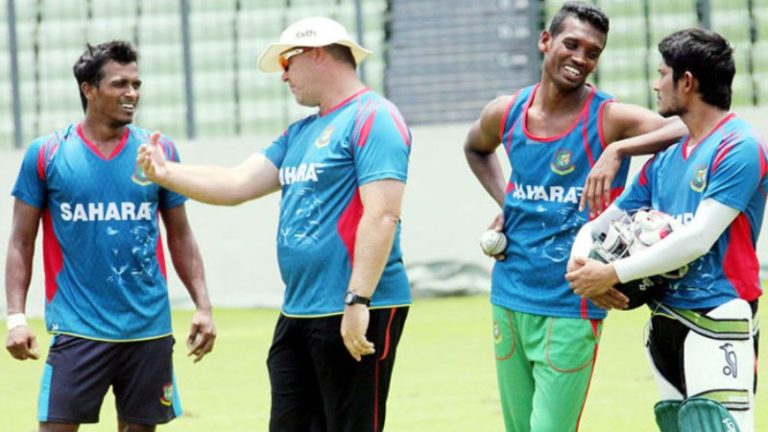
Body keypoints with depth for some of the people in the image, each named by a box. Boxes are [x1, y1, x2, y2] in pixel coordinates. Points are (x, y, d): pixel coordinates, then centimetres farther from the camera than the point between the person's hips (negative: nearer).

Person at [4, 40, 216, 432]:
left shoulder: (159, 151, 6)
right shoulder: (46, 154, 0)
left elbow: (180, 237, 14)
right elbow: (21, 243, 3)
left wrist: (202, 306, 6)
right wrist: (16, 316, -6)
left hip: (149, 328, 3)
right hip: (78, 330, -3)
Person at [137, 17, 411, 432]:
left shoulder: (371, 118, -10)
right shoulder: (299, 133, 19)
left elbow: (381, 216, -19)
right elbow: (236, 184, 17)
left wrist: (358, 302, -25)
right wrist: (166, 173, 4)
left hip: (356, 314, -9)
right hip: (297, 314, 10)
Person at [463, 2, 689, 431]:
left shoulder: (610, 118, -11)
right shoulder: (506, 113, 6)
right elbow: (476, 149, 30)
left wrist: (617, 149, -34)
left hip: (571, 305, -6)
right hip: (510, 295, 6)